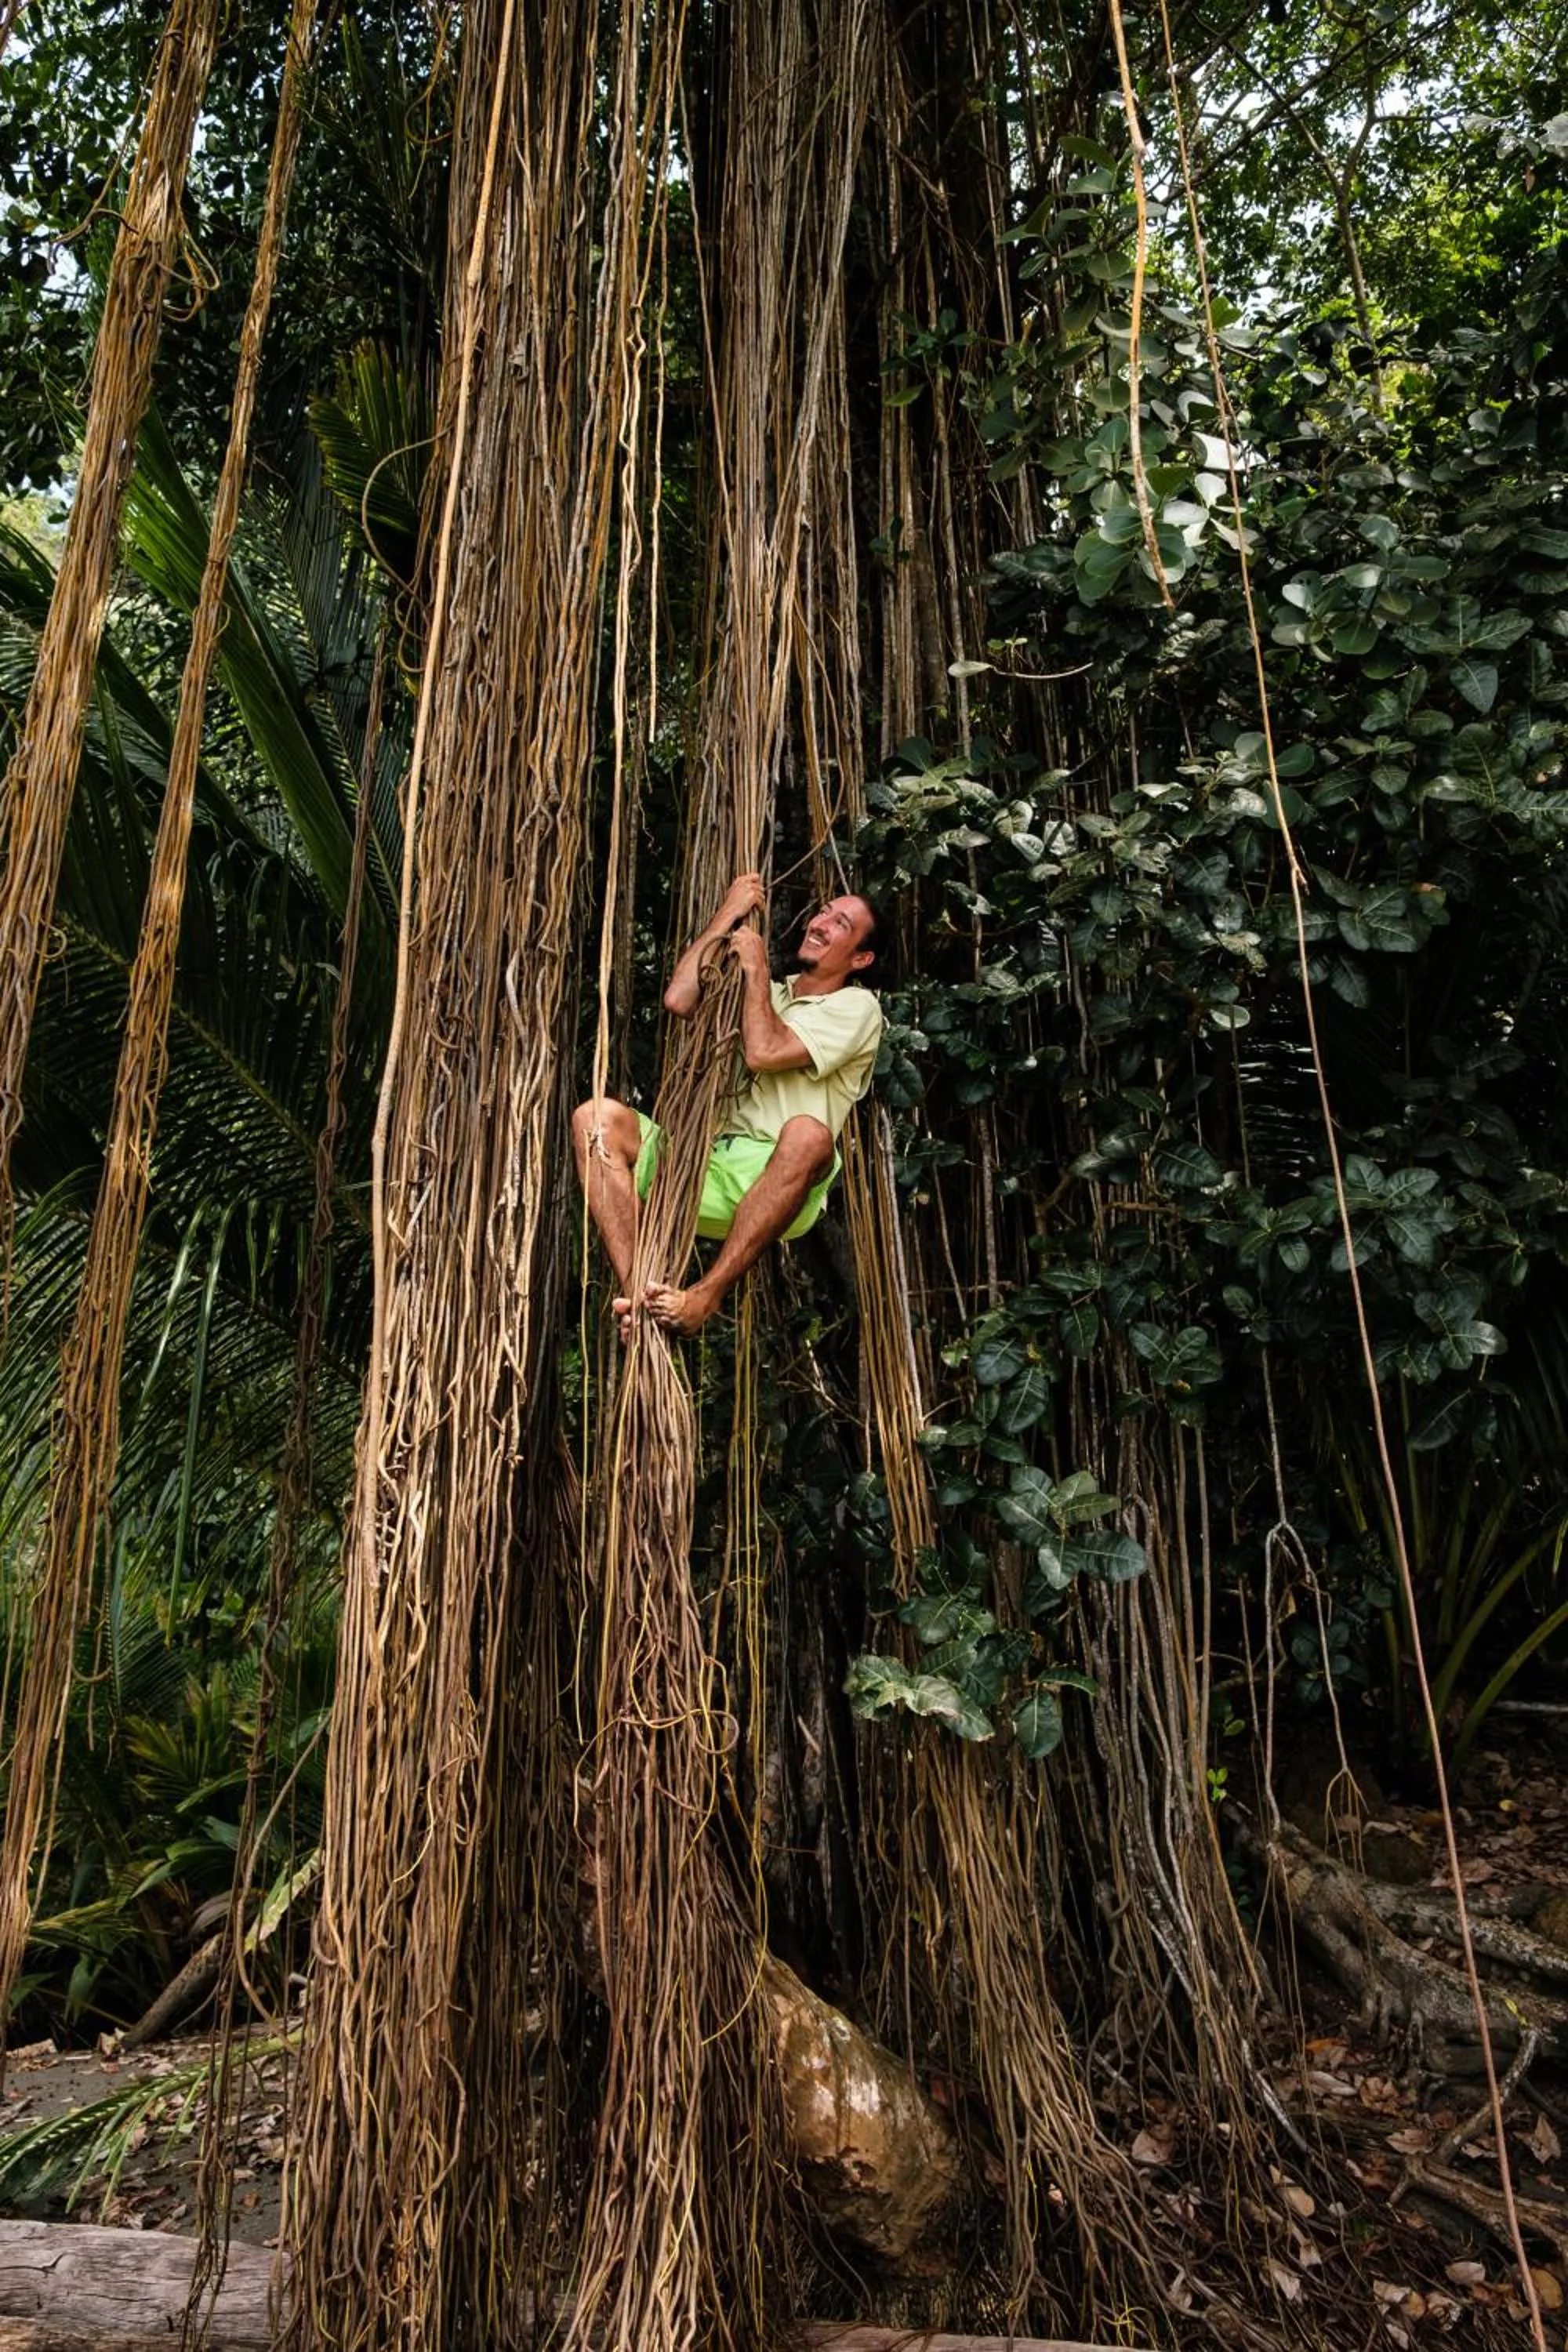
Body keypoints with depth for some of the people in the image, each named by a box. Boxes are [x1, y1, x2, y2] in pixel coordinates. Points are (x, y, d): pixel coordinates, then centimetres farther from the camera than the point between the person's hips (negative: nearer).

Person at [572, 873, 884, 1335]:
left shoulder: (857, 1007, 4)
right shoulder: (768, 992, 25)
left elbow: (763, 1052, -13)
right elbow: (679, 999, 7)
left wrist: (756, 967, 0)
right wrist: (728, 915, 10)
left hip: (777, 1188, -6)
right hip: (708, 1171, 6)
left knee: (808, 1134, -40)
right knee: (598, 1117, -14)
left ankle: (704, 1297, -38)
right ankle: (638, 1289, -29)